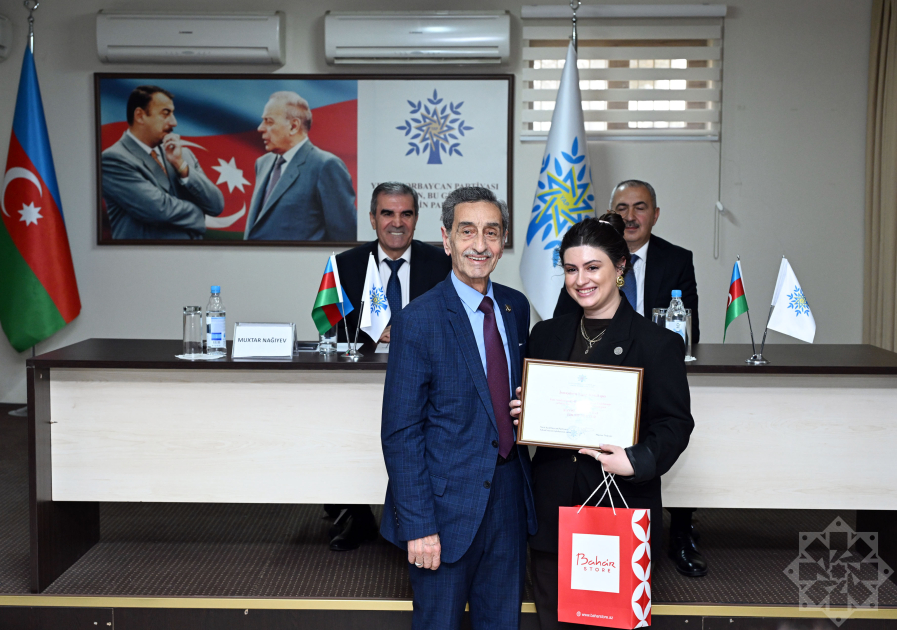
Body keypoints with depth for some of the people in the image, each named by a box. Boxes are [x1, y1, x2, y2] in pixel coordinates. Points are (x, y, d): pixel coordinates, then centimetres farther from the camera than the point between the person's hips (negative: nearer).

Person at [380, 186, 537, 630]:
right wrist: (418, 525, -17)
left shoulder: (515, 307, 5)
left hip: (509, 494, 6)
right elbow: (400, 433, -14)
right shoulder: (417, 321, -14)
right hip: (448, 502, -5)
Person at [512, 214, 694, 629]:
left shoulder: (658, 344, -3)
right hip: (553, 508, 4)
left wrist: (638, 460, -23)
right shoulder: (546, 335, 11)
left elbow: (676, 422, -5)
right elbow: (526, 404, 18)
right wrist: (521, 413, -6)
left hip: (622, 513, -4)